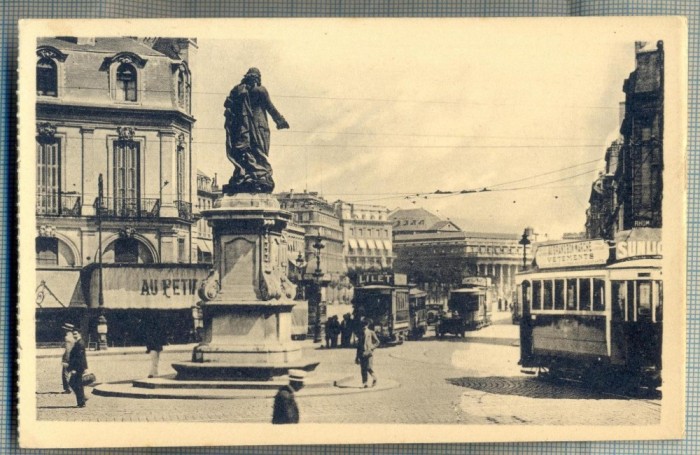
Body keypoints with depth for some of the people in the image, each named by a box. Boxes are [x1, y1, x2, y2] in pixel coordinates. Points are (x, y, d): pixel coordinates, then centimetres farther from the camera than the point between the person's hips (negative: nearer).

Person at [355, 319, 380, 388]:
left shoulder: (371, 333, 7)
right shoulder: (361, 334, 17)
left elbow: (377, 342, 2)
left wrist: (371, 348, -11)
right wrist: (356, 357, 15)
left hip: (369, 353, -4)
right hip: (362, 353, 4)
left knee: (369, 367, -16)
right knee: (363, 369, -1)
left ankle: (374, 377, 8)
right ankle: (365, 383, 3)